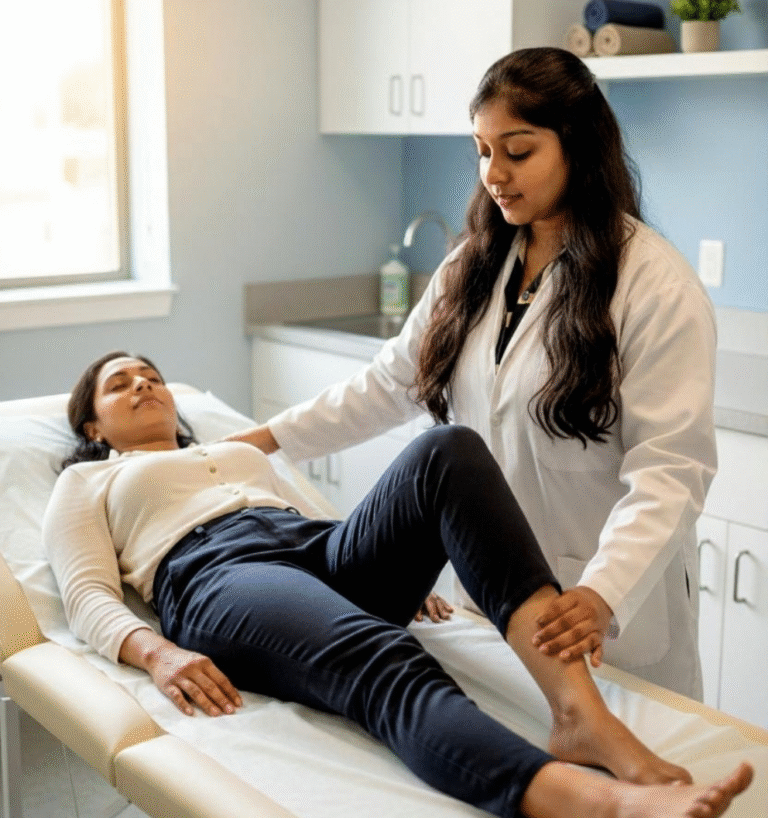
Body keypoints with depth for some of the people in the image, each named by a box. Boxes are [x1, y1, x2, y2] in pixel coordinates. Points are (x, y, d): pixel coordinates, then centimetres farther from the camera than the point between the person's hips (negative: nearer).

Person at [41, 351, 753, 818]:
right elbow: (88, 597, 9)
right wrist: (156, 653, -13)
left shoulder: (237, 452, 41)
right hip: (215, 577, -5)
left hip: (324, 552, 5)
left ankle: (581, 710, -41)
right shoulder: (84, 485, 26)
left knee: (448, 449, -25)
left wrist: (404, 572, 10)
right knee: (384, 662, -38)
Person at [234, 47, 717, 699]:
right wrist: (273, 437, 11)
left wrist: (602, 595, -33)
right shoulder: (475, 266, 5)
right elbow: (392, 382, 13)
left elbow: (670, 468, -20)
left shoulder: (657, 288, -15)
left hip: (615, 603, -5)